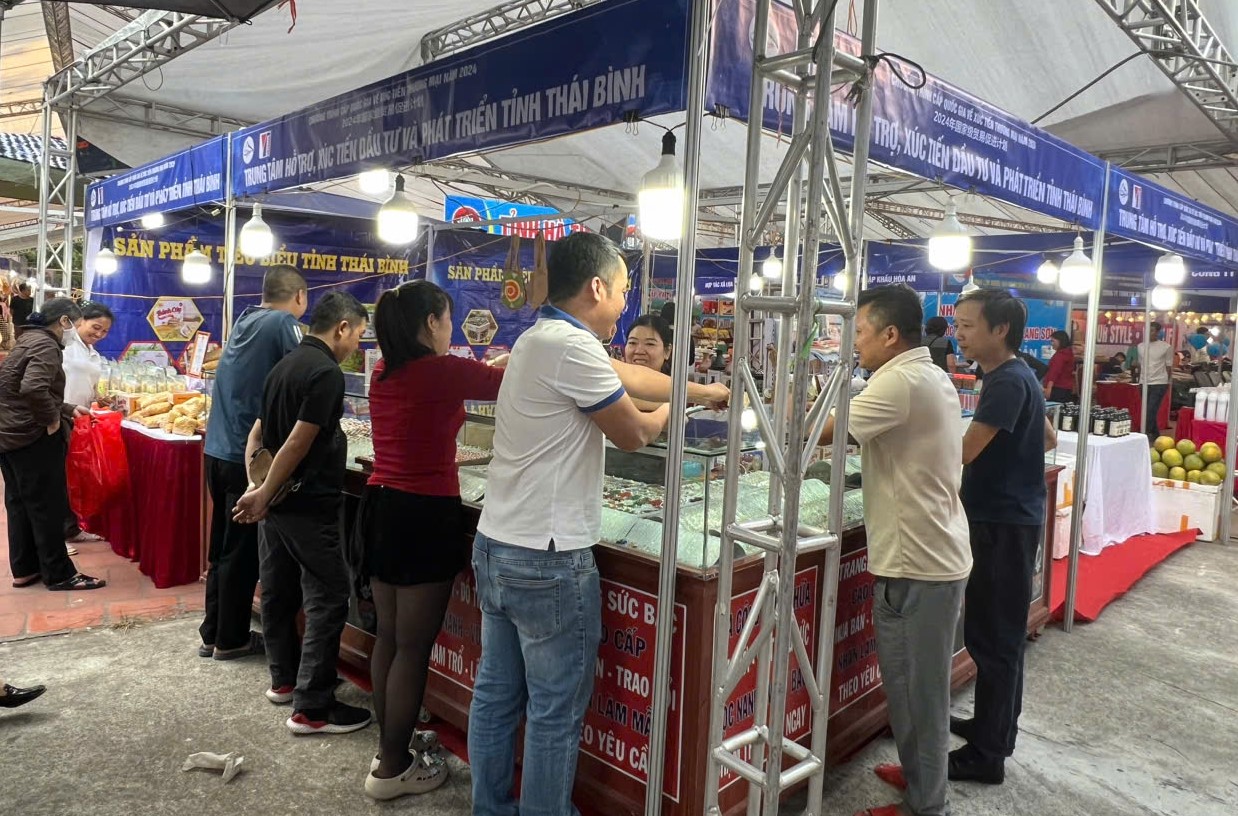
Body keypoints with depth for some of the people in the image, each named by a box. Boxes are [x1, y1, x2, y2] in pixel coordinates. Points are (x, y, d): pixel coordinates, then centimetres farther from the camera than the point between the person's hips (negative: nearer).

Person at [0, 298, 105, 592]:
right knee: (48, 508, 0)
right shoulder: (46, 345, -16)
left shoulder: (28, 340, 15)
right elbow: (33, 388, -33)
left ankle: (24, 569, 26)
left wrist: (68, 410, 17)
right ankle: (59, 574, 9)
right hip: (33, 439, -10)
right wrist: (52, 419, -19)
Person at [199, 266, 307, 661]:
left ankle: (212, 634, 26)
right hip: (249, 454, -8)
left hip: (218, 450, 8)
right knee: (243, 551, 4)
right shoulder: (284, 324, -12)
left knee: (223, 546, 17)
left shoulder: (245, 320, 12)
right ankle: (231, 639, 16)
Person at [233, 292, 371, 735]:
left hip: (277, 501, 10)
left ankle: (284, 680, 32)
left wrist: (256, 488, 7)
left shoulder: (284, 366, 13)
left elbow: (258, 433, 14)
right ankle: (311, 707, 0)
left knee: (278, 591, 17)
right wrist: (264, 494, -14)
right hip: (310, 504, -10)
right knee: (329, 599, -3)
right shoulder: (327, 372, -17)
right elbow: (298, 443, -21)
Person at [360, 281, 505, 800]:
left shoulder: (384, 372, 8)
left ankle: (392, 741, 34)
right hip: (424, 516, -8)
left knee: (389, 637, 18)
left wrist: (501, 361, 27)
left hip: (379, 508, 8)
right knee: (414, 647, 4)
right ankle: (392, 769, 15)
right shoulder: (441, 371, -15)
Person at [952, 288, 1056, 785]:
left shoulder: (1008, 381, -19)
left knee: (992, 638, -3)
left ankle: (986, 755, 7)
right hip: (1005, 518, 10)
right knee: (1001, 634, 18)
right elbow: (1048, 439, 26)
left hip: (1004, 524, -10)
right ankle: (994, 729, 31)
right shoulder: (1013, 376, 13)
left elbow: (963, 452, -23)